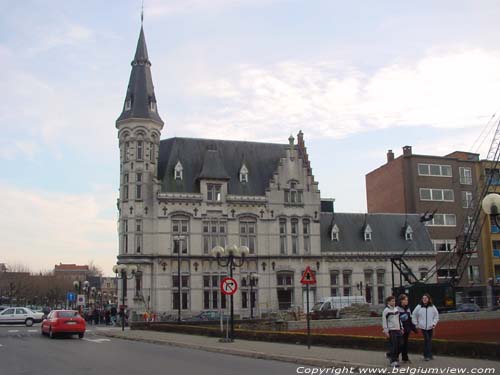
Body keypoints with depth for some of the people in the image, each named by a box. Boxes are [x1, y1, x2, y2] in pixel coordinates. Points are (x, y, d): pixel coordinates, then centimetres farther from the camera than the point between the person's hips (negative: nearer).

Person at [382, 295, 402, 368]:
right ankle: (393, 361, -3)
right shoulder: (386, 310, -7)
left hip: (398, 330, 7)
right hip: (391, 330, -7)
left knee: (398, 345, 6)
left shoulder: (396, 309, 13)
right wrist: (386, 331, -12)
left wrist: (401, 328, 18)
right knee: (394, 346, -9)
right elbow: (384, 321, -8)